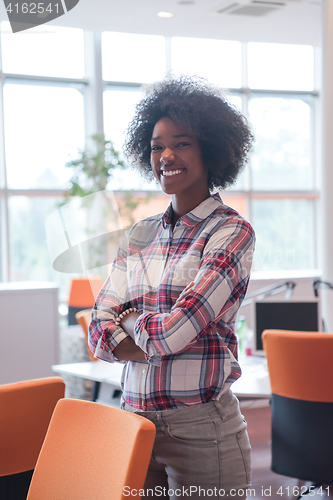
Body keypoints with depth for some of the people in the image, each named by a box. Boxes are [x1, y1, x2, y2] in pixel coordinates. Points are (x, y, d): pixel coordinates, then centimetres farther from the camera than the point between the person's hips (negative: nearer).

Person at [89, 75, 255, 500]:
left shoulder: (232, 232, -9)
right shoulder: (139, 236, 9)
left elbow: (174, 331, -18)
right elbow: (99, 333, 3)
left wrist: (131, 319, 1)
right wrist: (159, 336, -13)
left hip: (202, 428, -5)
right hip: (133, 421, 5)